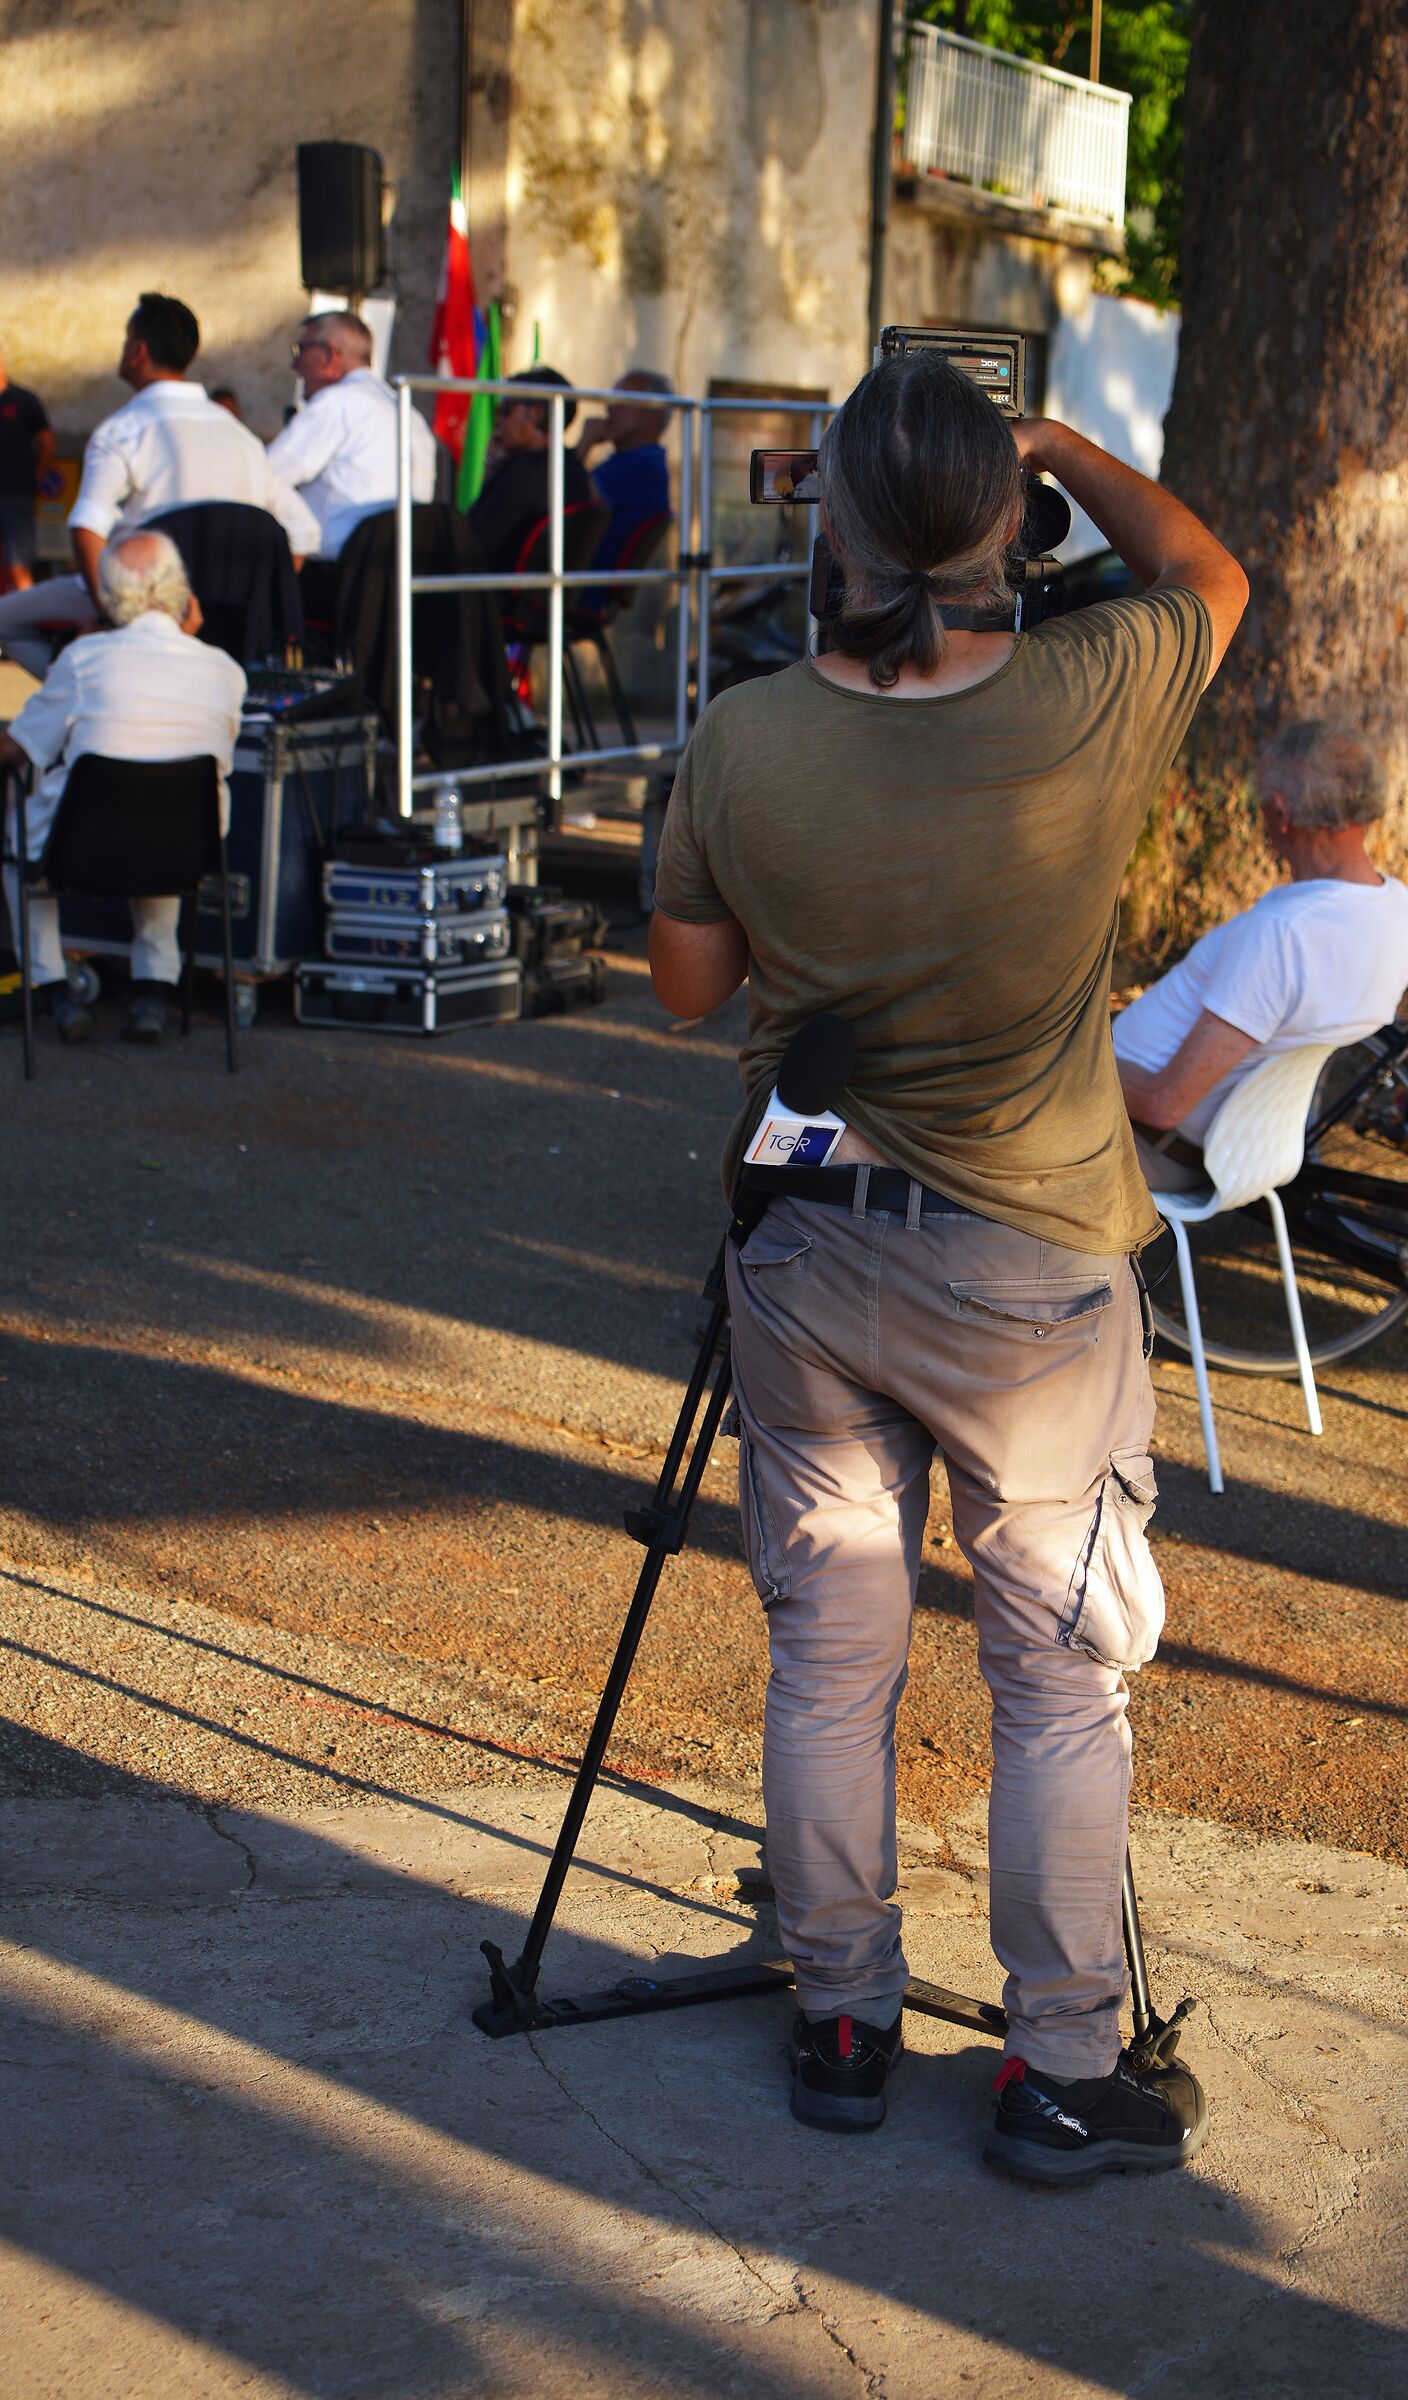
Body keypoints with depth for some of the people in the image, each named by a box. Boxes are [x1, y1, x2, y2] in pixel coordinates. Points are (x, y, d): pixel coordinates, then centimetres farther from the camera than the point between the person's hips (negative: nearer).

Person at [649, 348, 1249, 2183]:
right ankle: (1066, 2072, 19)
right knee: (1064, 1680, 9)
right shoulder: (1092, 709, -15)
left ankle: (841, 2026, 26)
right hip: (1034, 1273, -2)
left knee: (827, 1659, 14)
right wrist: (1065, 453, 19)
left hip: (806, 1257, 2)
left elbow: (688, 983, 3)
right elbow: (1206, 571, 8)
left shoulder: (741, 744, -11)